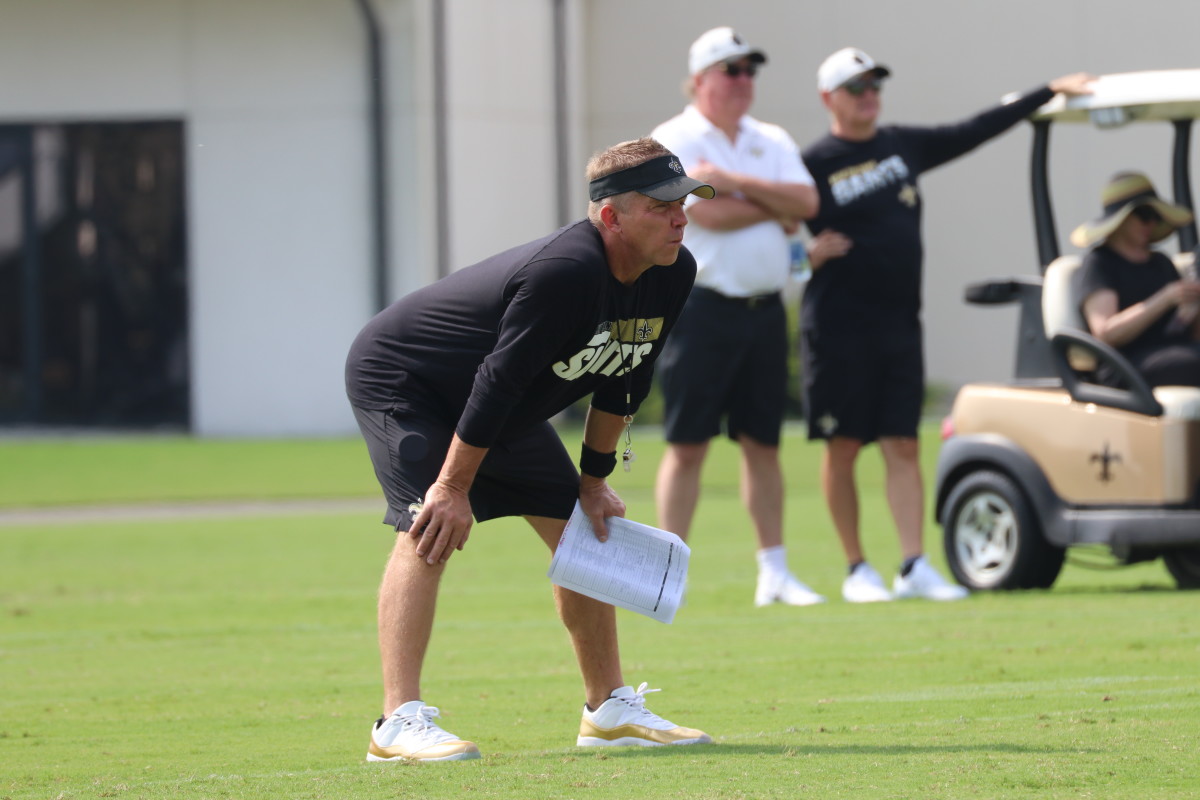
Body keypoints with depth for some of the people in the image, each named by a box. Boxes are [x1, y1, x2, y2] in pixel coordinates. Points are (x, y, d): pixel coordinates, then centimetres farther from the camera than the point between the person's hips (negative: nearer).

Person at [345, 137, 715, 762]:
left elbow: (620, 382, 4)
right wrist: (455, 487, -27)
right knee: (430, 531, -25)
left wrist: (594, 480, 6)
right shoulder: (563, 272, -37)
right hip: (397, 378, -9)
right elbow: (497, 383, -32)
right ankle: (399, 723, -29)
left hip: (508, 415, 9)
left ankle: (610, 709, 19)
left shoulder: (673, 275, -10)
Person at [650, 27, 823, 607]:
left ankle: (774, 571, 13)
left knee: (762, 444, 8)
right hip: (701, 309, -5)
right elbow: (707, 214, -17)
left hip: (764, 311, 5)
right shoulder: (673, 142, -3)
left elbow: (806, 201, -3)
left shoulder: (772, 142, 14)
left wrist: (733, 182, -12)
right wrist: (776, 209, -3)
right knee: (687, 446, -5)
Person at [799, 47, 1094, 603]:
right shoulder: (813, 165, -2)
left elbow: (976, 131, 19)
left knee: (902, 446, -1)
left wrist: (1049, 93, 20)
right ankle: (856, 569, 7)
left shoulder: (903, 145, 13)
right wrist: (809, 254, -19)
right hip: (838, 326, -5)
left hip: (900, 323, 5)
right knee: (842, 447, -1)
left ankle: (914, 568, -6)